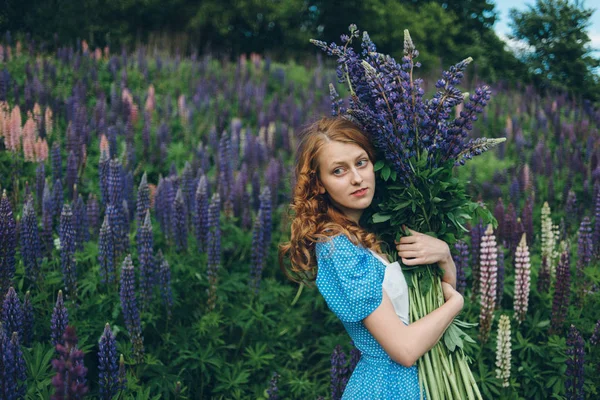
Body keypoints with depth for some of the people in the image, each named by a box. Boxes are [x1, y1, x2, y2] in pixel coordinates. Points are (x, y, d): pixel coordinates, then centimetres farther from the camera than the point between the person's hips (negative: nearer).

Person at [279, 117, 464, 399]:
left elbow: (447, 287, 9)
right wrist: (456, 302, -11)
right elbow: (405, 349, -25)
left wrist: (443, 254, -11)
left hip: (418, 376, 8)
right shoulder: (338, 249, -22)